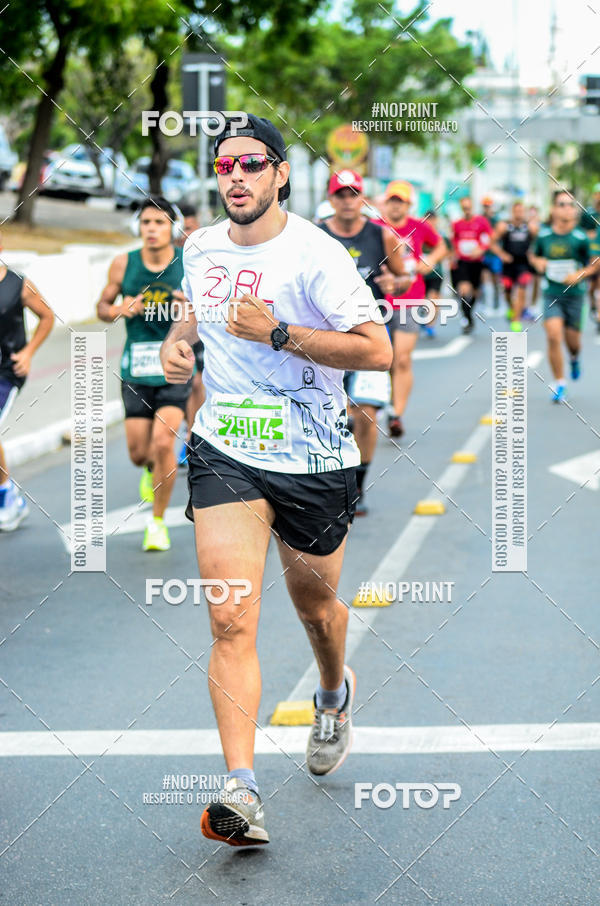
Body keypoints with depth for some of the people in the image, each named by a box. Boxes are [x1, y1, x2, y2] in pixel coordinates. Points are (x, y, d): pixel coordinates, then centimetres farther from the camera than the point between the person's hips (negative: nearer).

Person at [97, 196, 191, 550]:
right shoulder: (123, 264, -1)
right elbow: (102, 306, 11)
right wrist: (120, 311, -12)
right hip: (136, 370, 2)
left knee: (163, 442, -16)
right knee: (138, 452, 5)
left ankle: (158, 521, 3)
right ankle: (153, 470, 46)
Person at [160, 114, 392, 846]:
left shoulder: (315, 255, -13)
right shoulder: (200, 249, 5)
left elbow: (377, 350, -18)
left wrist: (276, 331, -23)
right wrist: (177, 340, 4)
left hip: (313, 460, -2)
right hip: (225, 453, 3)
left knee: (315, 606, 18)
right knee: (231, 622, -14)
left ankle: (334, 697, 53)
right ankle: (241, 791, -20)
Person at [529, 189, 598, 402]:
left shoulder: (580, 238, -10)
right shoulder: (543, 235, -3)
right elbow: (533, 255, 16)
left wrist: (580, 274, -16)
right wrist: (537, 262, -5)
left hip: (574, 295, -1)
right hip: (551, 294, 1)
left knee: (572, 342, 7)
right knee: (553, 336, -15)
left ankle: (575, 359, 46)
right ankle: (559, 382, -1)